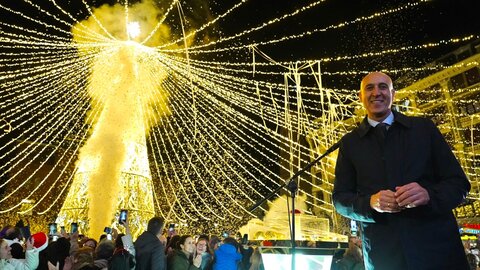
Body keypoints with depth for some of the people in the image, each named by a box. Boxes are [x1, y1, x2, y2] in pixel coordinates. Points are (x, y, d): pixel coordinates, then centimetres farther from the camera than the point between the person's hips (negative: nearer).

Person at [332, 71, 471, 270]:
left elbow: (459, 183, 4)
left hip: (437, 247, 0)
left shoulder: (424, 128, 6)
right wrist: (371, 203, -15)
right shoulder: (349, 142, 6)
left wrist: (429, 194, -18)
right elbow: (340, 198, 6)